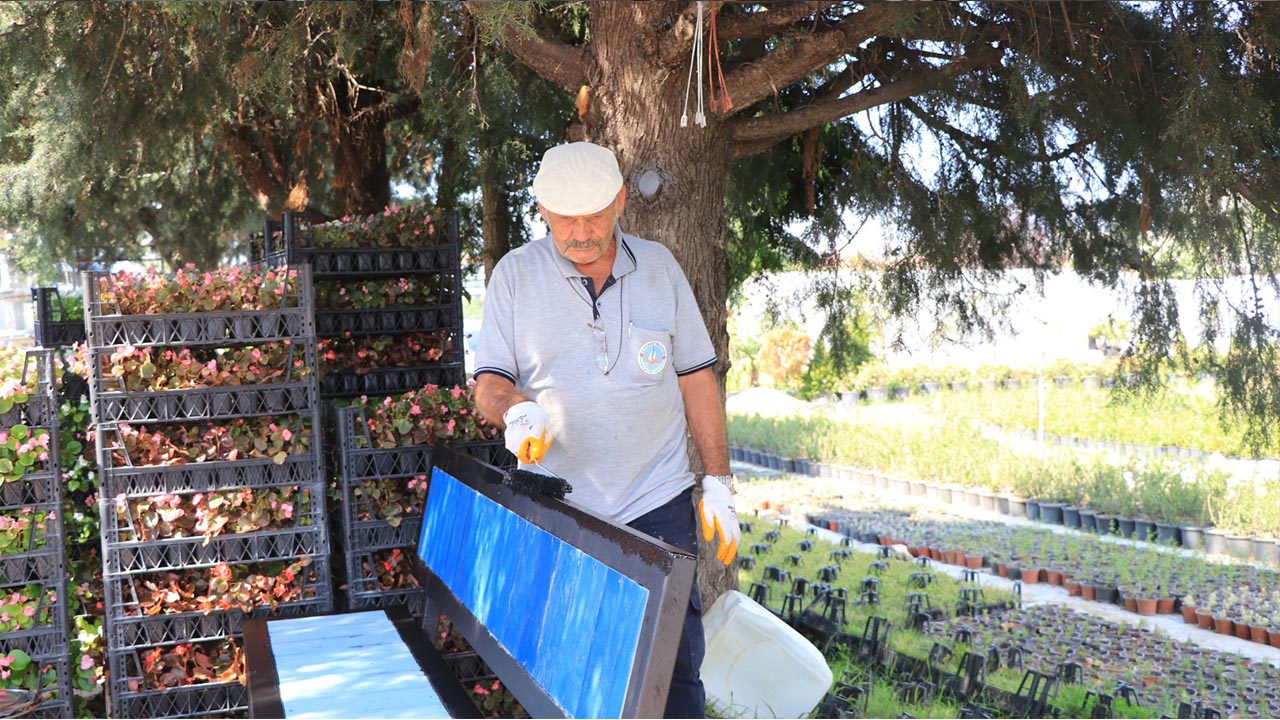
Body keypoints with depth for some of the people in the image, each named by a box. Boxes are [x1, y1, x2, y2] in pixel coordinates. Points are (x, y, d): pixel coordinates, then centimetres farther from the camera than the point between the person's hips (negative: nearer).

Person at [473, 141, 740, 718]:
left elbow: (696, 377, 8)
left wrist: (718, 482, 4)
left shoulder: (659, 266, 5)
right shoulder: (514, 275, 1)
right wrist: (516, 408, -23)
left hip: (657, 503, 1)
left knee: (674, 666, 1)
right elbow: (488, 383, 1)